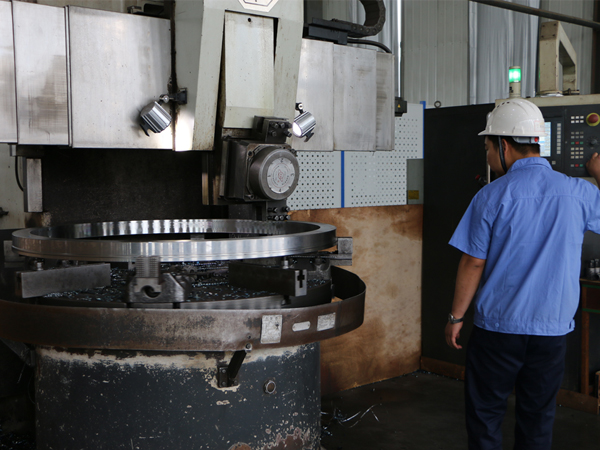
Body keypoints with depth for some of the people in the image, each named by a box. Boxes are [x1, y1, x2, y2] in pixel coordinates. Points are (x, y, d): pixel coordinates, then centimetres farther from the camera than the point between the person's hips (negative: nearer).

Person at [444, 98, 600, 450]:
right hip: (553, 328, 3)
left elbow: (473, 265, -10)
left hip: (498, 328, -3)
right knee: (538, 418, 16)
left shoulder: (492, 197, -12)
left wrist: (456, 317, 1)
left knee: (485, 414, 12)